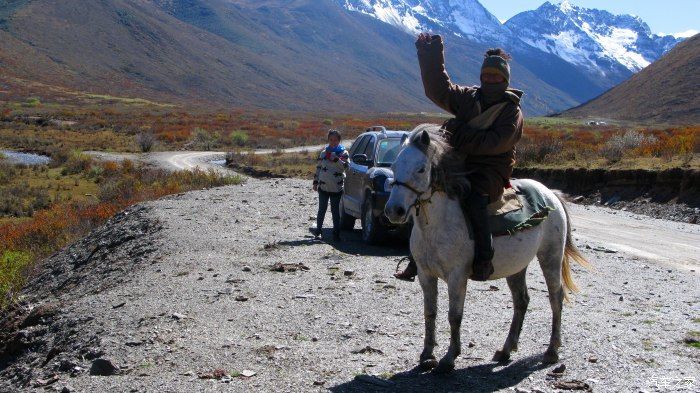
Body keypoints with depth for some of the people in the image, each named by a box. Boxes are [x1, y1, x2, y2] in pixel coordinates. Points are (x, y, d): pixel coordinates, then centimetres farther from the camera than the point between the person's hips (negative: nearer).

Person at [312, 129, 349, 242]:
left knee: (335, 211, 2)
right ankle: (318, 229, 24)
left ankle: (336, 233, 5)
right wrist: (315, 182, 11)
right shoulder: (323, 152, 9)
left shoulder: (343, 153, 0)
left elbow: (344, 166, -13)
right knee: (322, 209, 11)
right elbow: (318, 167, 13)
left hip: (336, 187, -3)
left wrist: (335, 158, -24)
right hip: (323, 186, 3)